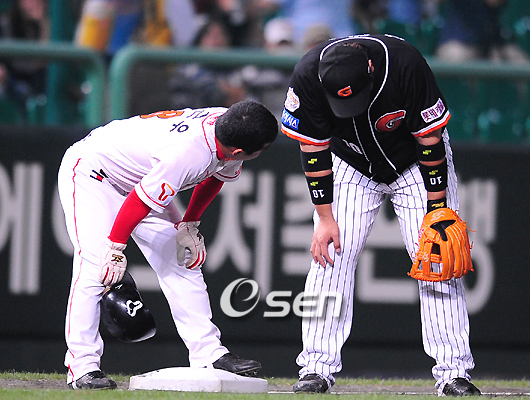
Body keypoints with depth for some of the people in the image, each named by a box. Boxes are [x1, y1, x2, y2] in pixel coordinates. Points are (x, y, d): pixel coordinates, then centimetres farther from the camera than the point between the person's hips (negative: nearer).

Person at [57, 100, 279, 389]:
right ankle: (82, 367, -19)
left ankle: (209, 355, 2)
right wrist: (115, 249, -22)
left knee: (182, 260, 2)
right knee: (96, 265, -22)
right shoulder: (188, 153, -41)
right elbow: (140, 200, -32)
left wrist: (189, 225, 3)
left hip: (139, 176, 9)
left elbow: (214, 176, 6)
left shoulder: (226, 123, -16)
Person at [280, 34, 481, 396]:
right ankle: (316, 369, -6)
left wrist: (437, 213, -20)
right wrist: (325, 217, -15)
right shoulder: (308, 76, -29)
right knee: (330, 257, -11)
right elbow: (314, 150, -16)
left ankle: (453, 372, -9)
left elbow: (430, 139, -23)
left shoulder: (405, 64, -34)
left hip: (416, 166, -1)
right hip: (351, 167, 2)